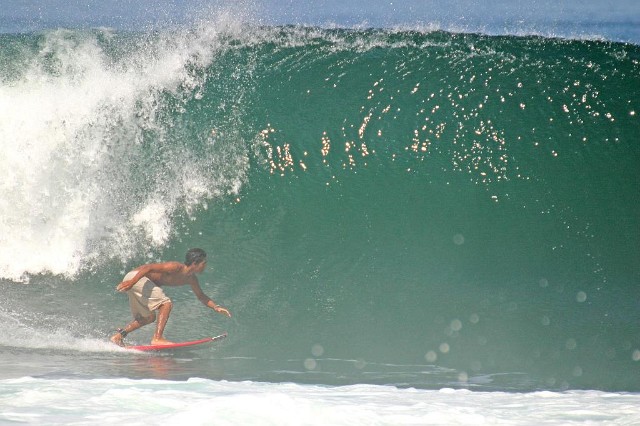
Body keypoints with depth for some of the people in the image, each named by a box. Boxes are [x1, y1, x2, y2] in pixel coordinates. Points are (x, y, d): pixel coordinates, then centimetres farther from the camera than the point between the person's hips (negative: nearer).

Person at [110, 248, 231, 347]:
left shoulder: (191, 279, 6)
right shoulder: (176, 267, -22)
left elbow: (201, 296, 21)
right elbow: (149, 267, -27)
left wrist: (216, 307, 7)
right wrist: (132, 281, -35)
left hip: (139, 281, 10)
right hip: (135, 277, -10)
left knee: (148, 318, 16)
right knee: (166, 303, -17)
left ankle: (118, 336, 14)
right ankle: (157, 338, -21)